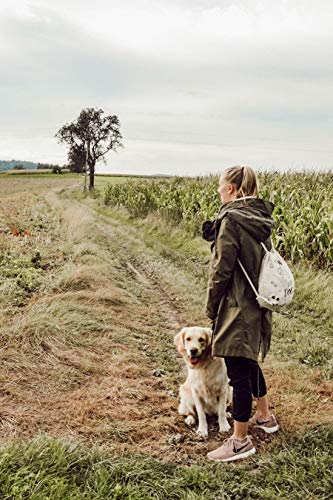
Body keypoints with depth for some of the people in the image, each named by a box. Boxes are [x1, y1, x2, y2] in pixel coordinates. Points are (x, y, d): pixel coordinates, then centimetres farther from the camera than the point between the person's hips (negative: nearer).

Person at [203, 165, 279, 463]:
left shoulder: (232, 219, -19)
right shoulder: (260, 217, 8)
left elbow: (222, 269, -18)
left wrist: (212, 305, -6)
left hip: (237, 307, -10)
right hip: (258, 304, 10)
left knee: (238, 371, 1)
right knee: (248, 362, 26)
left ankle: (240, 441, 13)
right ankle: (265, 416, 44)